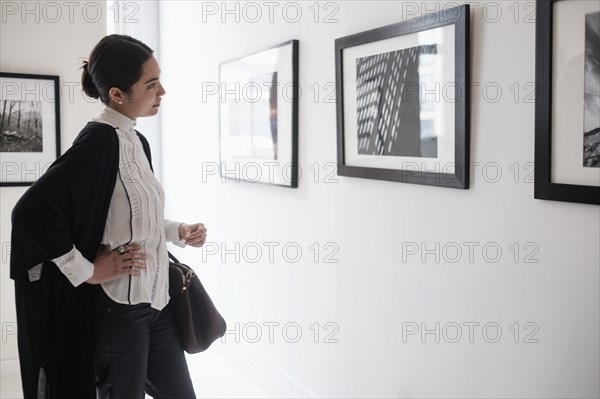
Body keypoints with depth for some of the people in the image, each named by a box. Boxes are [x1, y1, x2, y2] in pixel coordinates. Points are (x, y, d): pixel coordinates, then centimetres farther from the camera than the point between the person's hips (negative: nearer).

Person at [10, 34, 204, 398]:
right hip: (116, 310, -8)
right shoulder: (99, 140, -19)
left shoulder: (138, 141, 7)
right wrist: (87, 271, -20)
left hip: (155, 302, 8)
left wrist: (178, 232, 6)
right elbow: (32, 211, -27)